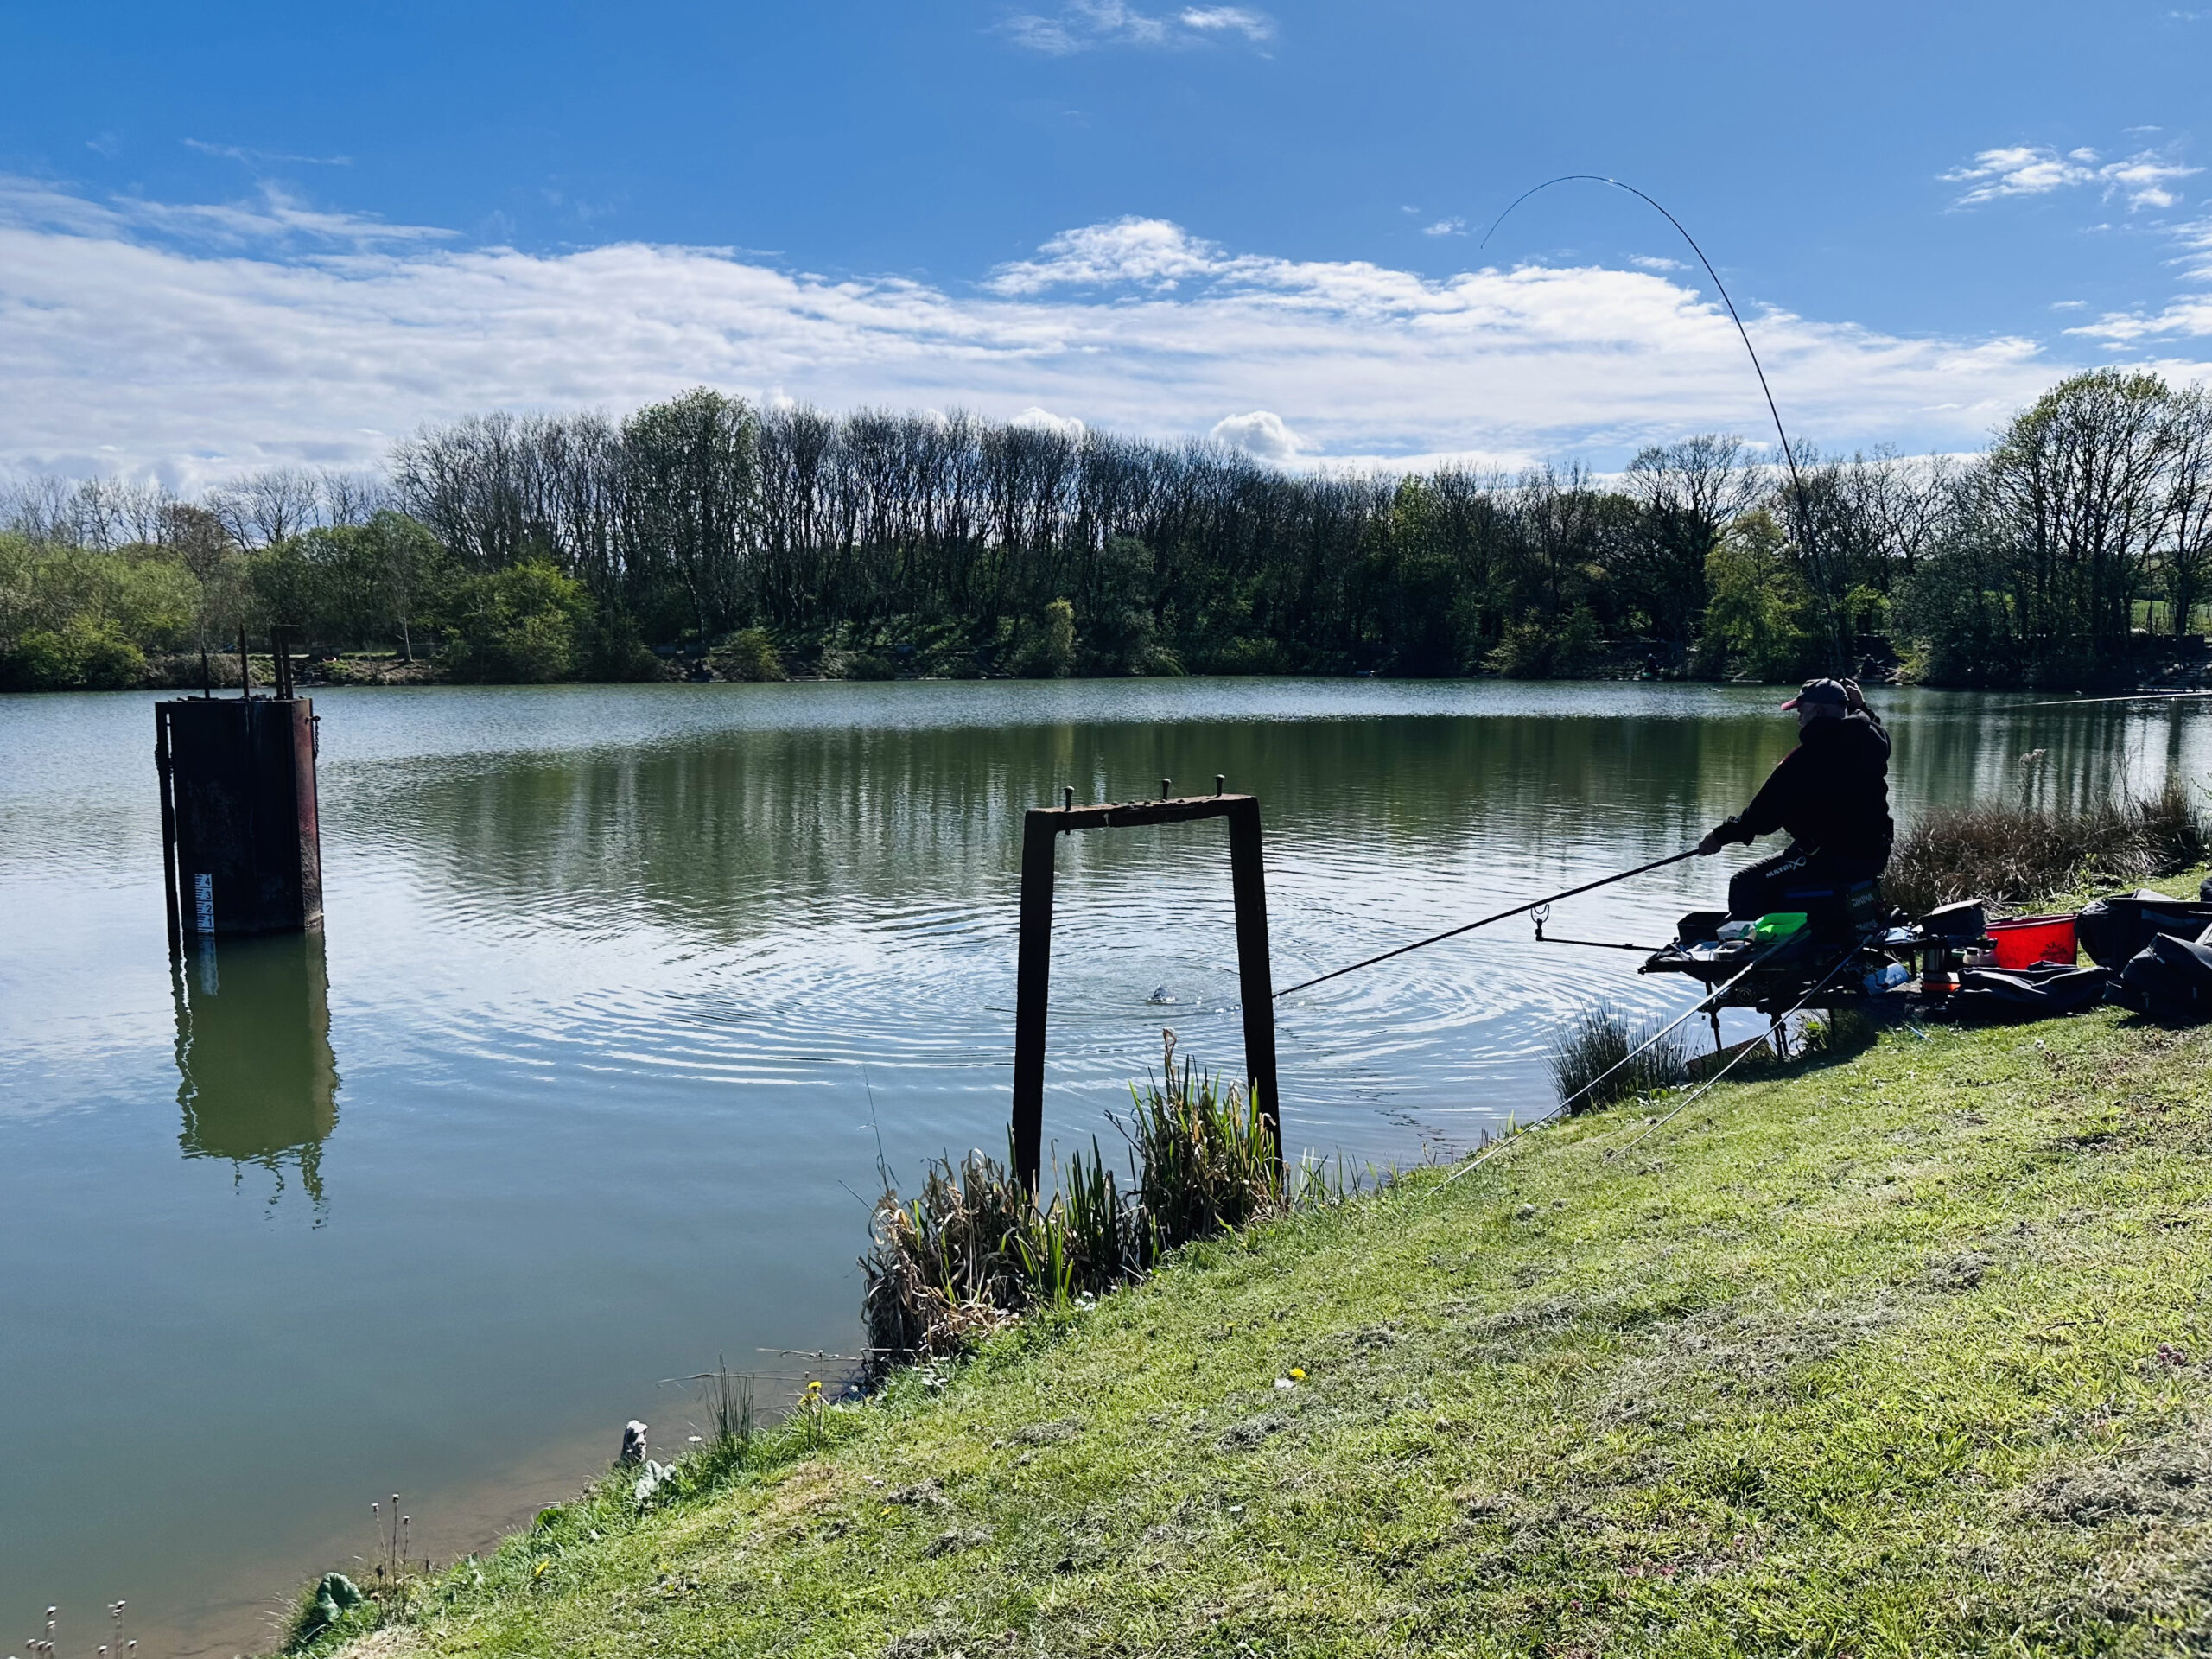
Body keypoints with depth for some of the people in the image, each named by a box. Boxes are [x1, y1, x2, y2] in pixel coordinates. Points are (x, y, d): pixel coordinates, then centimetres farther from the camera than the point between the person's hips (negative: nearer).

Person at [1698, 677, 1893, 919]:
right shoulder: (1872, 743, 5)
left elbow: (1768, 809, -14)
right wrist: (1860, 707, 36)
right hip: (1874, 856, 9)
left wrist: (1722, 835, -7)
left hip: (1833, 858, -9)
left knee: (1745, 884, -7)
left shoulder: (1808, 756, -17)